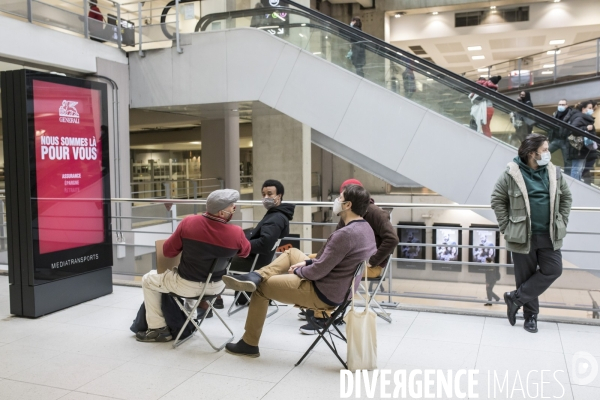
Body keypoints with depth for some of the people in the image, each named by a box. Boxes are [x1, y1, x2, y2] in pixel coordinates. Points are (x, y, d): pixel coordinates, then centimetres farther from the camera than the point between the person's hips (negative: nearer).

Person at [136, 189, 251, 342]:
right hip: (217, 286, 3)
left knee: (148, 280, 21)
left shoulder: (189, 222, -20)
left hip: (187, 286, -3)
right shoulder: (236, 233, -19)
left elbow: (168, 251, -8)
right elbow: (245, 252, 3)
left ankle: (158, 329, 20)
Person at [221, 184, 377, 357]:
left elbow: (318, 271, -23)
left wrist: (297, 271, -4)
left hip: (324, 294, -9)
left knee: (262, 287, 8)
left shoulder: (345, 234, -29)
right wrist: (306, 262, 6)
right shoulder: (366, 228, 1)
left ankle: (249, 344, 23)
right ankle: (256, 276, 2)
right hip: (341, 288, 9)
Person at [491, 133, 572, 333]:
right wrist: (507, 227, -6)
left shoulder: (554, 173, 4)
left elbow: (566, 198, 15)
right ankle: (530, 315, 22)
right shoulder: (511, 174, -9)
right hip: (523, 237, -4)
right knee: (526, 276, 5)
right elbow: (497, 200, -3)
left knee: (553, 270, -3)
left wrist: (561, 223, 6)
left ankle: (516, 298, 11)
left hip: (549, 236, 4)